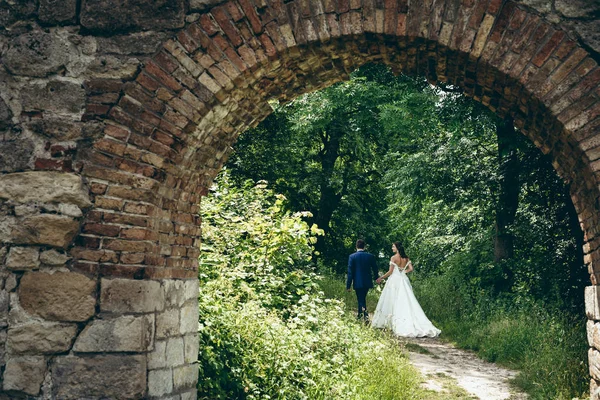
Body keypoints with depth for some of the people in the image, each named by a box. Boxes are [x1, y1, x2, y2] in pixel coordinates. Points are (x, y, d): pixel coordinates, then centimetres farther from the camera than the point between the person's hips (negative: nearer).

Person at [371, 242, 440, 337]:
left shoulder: (393, 258, -9)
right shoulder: (406, 258, 6)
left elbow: (390, 272, -10)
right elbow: (410, 269, 0)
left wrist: (381, 278, 1)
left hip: (395, 280, -5)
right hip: (403, 280, 5)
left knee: (394, 302, 1)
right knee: (406, 302, 5)